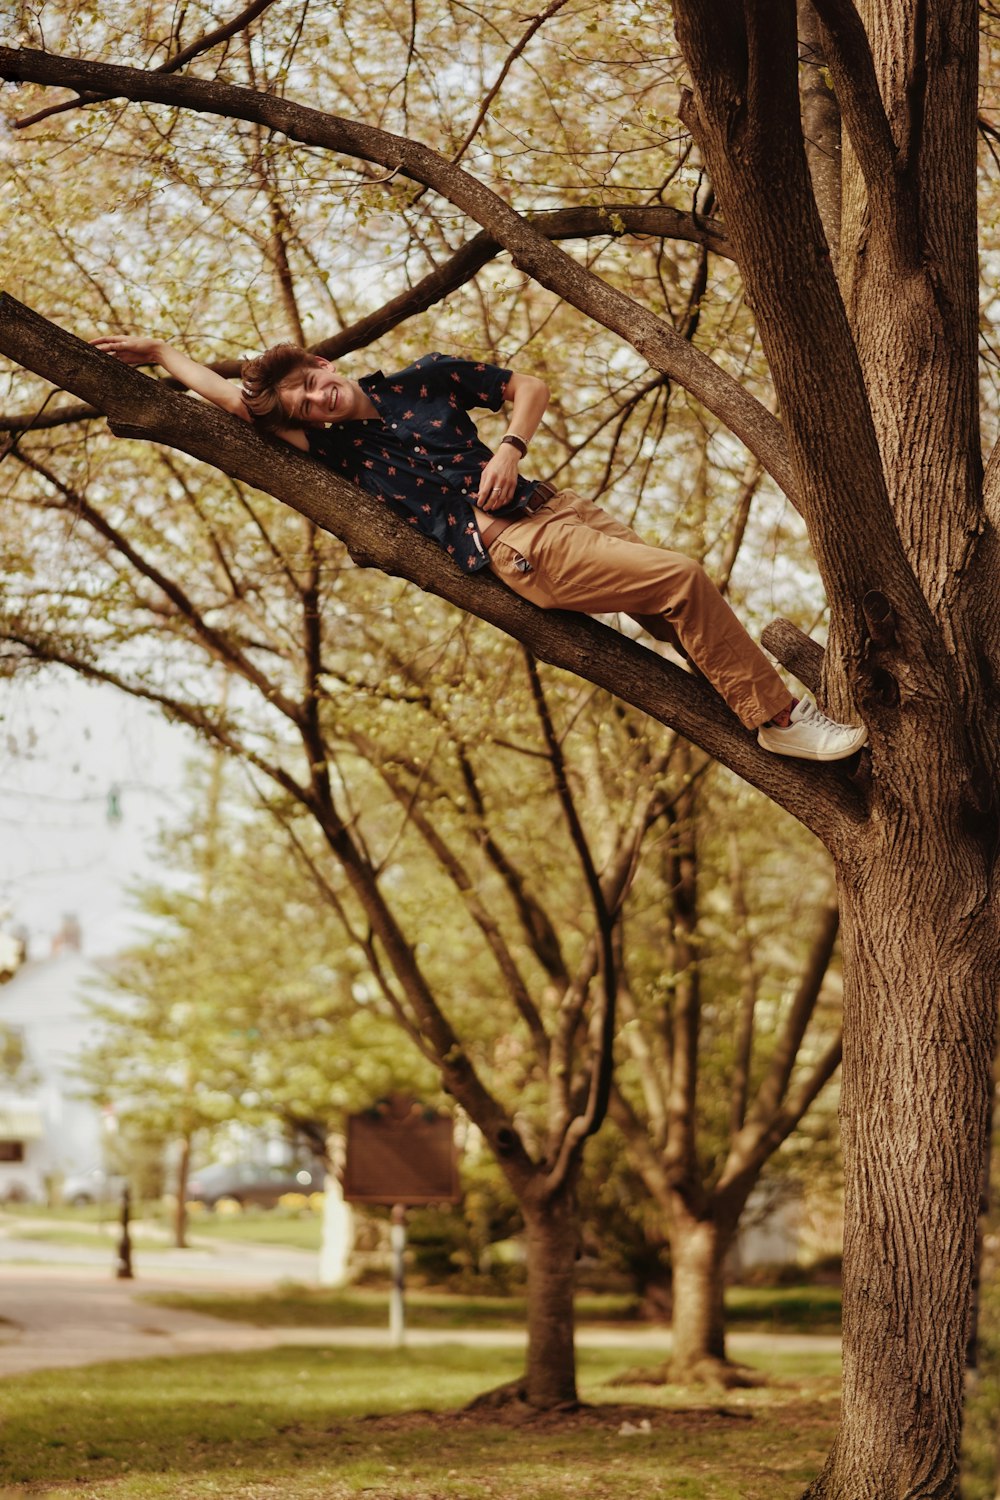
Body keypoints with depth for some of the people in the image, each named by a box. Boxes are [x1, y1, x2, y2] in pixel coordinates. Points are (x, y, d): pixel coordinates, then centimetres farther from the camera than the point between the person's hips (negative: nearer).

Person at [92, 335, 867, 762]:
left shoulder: (426, 377, 12)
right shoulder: (338, 450, 2)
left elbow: (531, 386, 16)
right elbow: (230, 396, 2)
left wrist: (510, 447, -2)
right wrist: (159, 351, 10)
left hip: (557, 506, 5)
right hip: (518, 550, -5)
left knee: (688, 618, -2)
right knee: (686, 581, -18)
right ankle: (780, 718, -10)